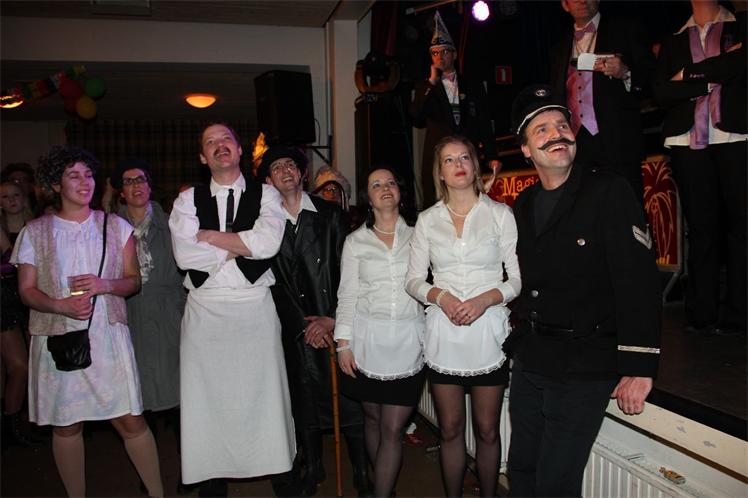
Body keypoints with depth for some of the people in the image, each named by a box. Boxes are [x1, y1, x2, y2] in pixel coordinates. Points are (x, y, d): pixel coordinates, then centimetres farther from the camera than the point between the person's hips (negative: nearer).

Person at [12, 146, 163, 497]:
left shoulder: (116, 227, 7)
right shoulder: (35, 231, 5)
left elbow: (134, 281, 8)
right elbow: (27, 290, 3)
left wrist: (104, 286, -13)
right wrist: (60, 305, -17)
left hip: (108, 336, 0)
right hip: (58, 339, 1)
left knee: (130, 420, -2)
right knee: (66, 426, 9)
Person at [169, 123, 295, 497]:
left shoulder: (265, 195, 6)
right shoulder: (188, 199, 8)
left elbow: (268, 243, -13)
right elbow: (184, 254, -7)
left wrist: (207, 235, -7)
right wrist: (240, 248, -7)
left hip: (255, 308, -1)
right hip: (204, 309, 1)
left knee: (262, 392, 4)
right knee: (208, 397, 6)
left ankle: (277, 467, 21)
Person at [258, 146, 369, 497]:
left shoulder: (330, 214, 4)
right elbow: (273, 280, 2)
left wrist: (333, 319, -8)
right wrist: (302, 326, -5)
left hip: (336, 323, -1)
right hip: (297, 330, 1)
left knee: (349, 399, 0)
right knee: (304, 401, 9)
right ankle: (312, 468, 28)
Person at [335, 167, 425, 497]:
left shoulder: (417, 235, 7)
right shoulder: (355, 241, 6)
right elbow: (346, 295, 4)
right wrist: (343, 344, 0)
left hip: (407, 343, 0)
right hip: (367, 341, 1)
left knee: (393, 429, -1)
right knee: (373, 419, 13)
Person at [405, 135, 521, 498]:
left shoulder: (500, 213, 1)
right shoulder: (428, 220, 7)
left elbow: (519, 277, -1)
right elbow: (413, 280, 6)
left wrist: (484, 299, -17)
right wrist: (440, 296, -14)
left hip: (488, 332, -1)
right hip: (443, 333, 2)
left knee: (487, 431, 9)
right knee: (450, 430, 11)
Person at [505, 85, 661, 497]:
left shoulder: (609, 193, -11)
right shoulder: (523, 206, 8)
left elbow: (638, 283, -17)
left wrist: (638, 368, -20)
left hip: (585, 368, -6)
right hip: (529, 360, 6)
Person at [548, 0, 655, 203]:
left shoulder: (626, 30, 12)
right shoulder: (559, 50, 22)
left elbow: (652, 74, 7)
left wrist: (625, 73, -14)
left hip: (618, 141, -3)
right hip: (576, 144, 3)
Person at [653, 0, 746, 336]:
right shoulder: (673, 42, 19)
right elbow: (661, 92, 5)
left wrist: (689, 75, 0)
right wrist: (713, 79, -3)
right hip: (688, 142, 1)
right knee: (700, 228, 1)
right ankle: (702, 315, 5)